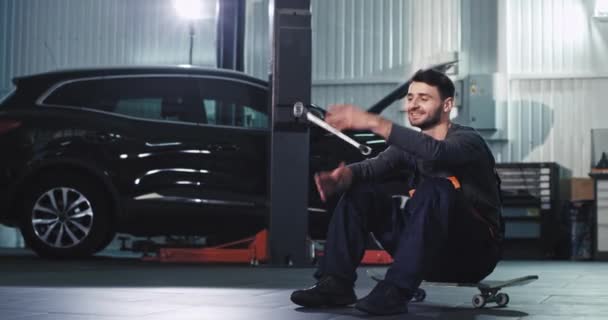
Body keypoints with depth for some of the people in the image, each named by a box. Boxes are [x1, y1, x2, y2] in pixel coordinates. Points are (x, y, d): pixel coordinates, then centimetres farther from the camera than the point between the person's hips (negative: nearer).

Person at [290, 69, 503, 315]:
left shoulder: (468, 140, -11)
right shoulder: (412, 146, 9)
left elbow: (435, 152, -35)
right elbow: (373, 166, -9)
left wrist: (373, 122, -42)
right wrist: (344, 175, -32)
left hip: (473, 254, -6)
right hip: (429, 254, 6)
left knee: (434, 188, -34)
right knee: (360, 190, -4)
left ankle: (395, 291, -36)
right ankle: (336, 283, -13)